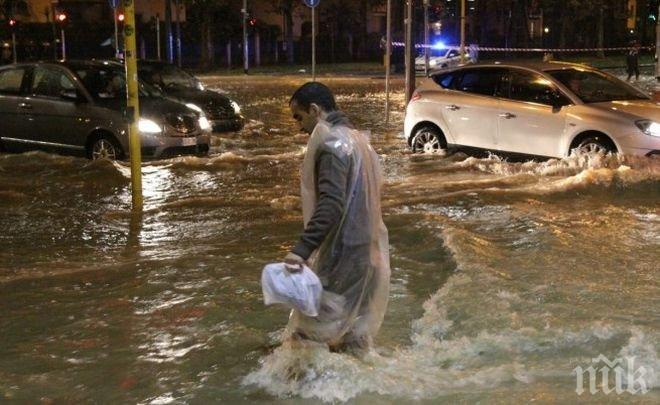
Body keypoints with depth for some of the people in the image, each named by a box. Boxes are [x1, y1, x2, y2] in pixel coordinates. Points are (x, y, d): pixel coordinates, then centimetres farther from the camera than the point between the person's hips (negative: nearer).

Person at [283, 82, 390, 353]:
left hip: (341, 253, -10)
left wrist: (302, 249, -31)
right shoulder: (358, 138, 15)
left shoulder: (331, 142, -15)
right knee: (354, 327, 17)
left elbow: (330, 204, -26)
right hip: (366, 249, 10)